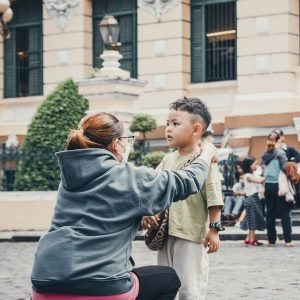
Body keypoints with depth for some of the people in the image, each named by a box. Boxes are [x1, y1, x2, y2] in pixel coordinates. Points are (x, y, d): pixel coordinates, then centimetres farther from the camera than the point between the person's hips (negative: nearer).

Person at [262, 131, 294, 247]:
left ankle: (271, 240, 8)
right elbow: (284, 168, -15)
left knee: (270, 214, 8)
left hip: (268, 186, 5)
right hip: (278, 185, -4)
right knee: (284, 213, -2)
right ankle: (288, 240, -7)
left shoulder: (264, 156, 8)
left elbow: (263, 171, 9)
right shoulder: (280, 153, -8)